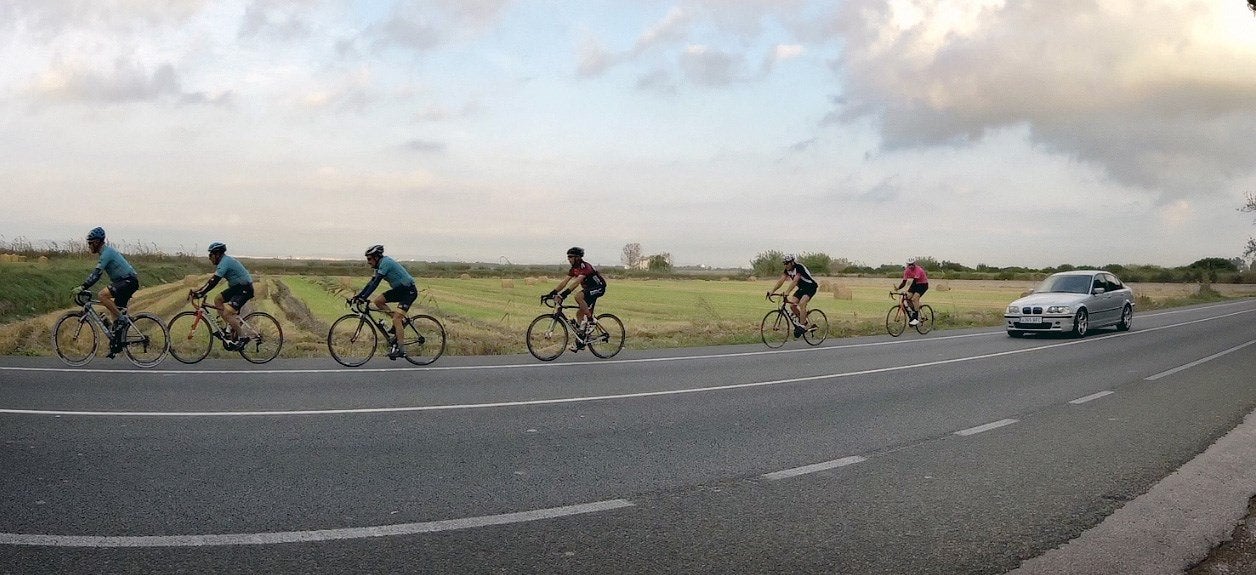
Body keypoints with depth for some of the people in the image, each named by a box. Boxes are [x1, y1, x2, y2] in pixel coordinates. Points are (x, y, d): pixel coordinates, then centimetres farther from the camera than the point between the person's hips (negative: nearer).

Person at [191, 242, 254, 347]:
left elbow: (214, 281, -25)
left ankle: (242, 337, -4)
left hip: (245, 289, -10)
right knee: (217, 299, 10)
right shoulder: (225, 260, 13)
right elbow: (213, 279, 17)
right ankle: (233, 326, 12)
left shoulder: (225, 262, -18)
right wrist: (199, 290, 12)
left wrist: (200, 293, -26)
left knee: (227, 314, -16)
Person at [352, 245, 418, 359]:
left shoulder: (385, 262, -19)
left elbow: (375, 283, -26)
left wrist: (363, 298, -30)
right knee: (378, 301, -1)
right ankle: (401, 320, 7)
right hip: (399, 289, 10)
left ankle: (401, 349, -14)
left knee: (396, 319, -18)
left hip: (409, 291, -10)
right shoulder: (381, 265, 9)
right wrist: (359, 295, 4)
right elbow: (372, 282, 11)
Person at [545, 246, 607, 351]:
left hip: (598, 288, -10)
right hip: (589, 289, 10)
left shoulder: (585, 267, -23)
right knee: (580, 314, 3)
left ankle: (590, 320, -20)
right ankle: (581, 342, 8)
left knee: (578, 296, -33)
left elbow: (577, 281, -36)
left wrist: (565, 293, -45)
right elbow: (564, 282, 1)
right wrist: (552, 293, -10)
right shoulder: (574, 269, 5)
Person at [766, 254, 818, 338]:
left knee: (801, 304, -26)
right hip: (802, 288, 8)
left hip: (811, 287, -8)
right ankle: (801, 319, 14)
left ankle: (802, 326, -21)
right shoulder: (787, 270, -5)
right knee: (792, 304, -7)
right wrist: (772, 291, -23)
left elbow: (795, 281, -40)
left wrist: (787, 292, -50)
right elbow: (781, 281, -11)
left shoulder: (799, 268, -28)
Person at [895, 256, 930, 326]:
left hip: (923, 284, -7)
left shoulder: (918, 270, -28)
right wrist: (898, 288, -28)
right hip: (916, 284, 7)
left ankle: (916, 319, -25)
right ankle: (912, 316, 4)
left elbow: (914, 281, -36)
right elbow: (904, 282, -9)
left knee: (915, 298, -26)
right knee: (908, 298, -12)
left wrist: (908, 291, -45)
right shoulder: (907, 271, -8)